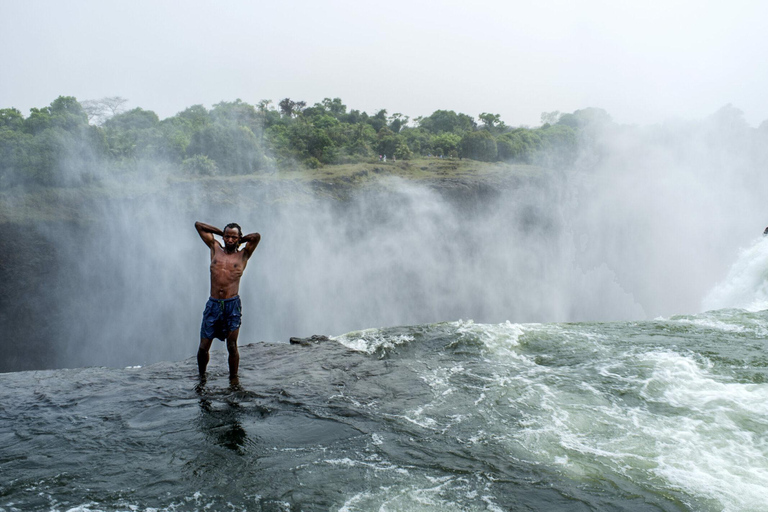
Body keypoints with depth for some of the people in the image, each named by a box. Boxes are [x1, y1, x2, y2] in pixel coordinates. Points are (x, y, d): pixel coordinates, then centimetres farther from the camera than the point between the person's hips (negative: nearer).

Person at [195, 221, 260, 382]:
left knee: (232, 346, 1)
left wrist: (240, 240, 9)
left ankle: (233, 379, 14)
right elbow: (198, 225, 18)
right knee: (203, 346, 3)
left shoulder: (243, 255, 7)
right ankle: (202, 378, 23)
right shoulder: (215, 248, 13)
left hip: (232, 305, -2)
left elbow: (256, 236, -6)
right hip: (213, 304, 2)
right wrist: (221, 232, 19)